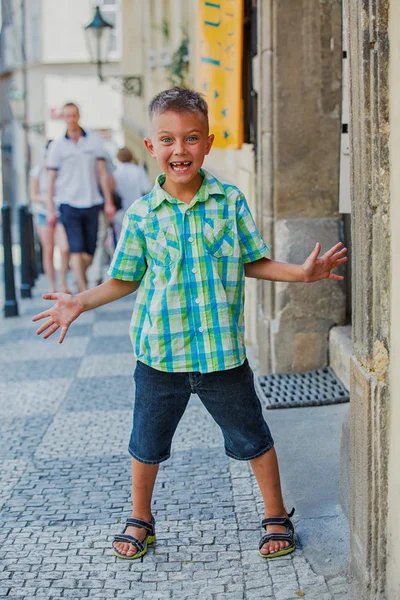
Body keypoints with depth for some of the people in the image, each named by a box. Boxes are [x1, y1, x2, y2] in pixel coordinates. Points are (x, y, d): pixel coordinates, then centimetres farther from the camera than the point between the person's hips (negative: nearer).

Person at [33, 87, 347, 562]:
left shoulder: (231, 202, -3)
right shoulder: (142, 214, -4)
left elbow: (253, 263, 5)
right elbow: (125, 279, 5)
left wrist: (303, 272, -7)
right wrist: (79, 304, -4)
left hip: (223, 350, 0)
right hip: (160, 353, 1)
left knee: (251, 437, 12)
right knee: (147, 442, 15)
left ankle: (276, 516, 32)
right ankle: (140, 519, 37)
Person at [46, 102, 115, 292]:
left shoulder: (94, 140, 6)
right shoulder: (57, 146, 3)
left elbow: (102, 173, 8)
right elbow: (51, 180, 5)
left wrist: (109, 202, 4)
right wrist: (50, 209, 0)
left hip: (92, 202, 2)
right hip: (69, 203, -2)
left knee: (89, 251, 5)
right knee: (76, 249, -10)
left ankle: (80, 276, 29)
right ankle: (83, 289, -10)